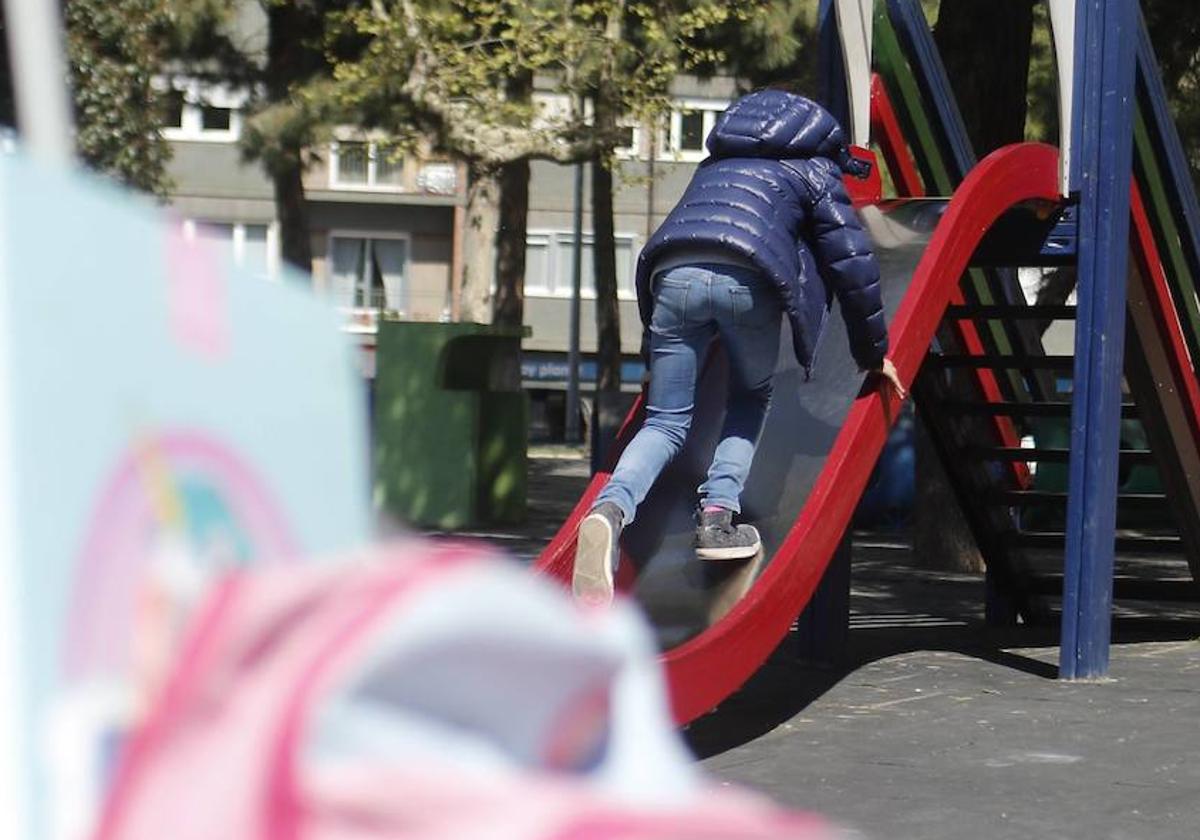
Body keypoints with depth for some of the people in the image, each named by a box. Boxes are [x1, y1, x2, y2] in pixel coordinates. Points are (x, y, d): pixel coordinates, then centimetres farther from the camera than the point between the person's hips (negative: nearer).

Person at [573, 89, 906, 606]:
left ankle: (610, 510, -21)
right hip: (747, 281, -3)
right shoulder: (815, 172, 25)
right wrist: (873, 352, 24)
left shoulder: (715, 165, 39)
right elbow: (852, 263, 17)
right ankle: (718, 514, 4)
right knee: (751, 400, 23)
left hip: (672, 273, 3)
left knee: (665, 422, 7)